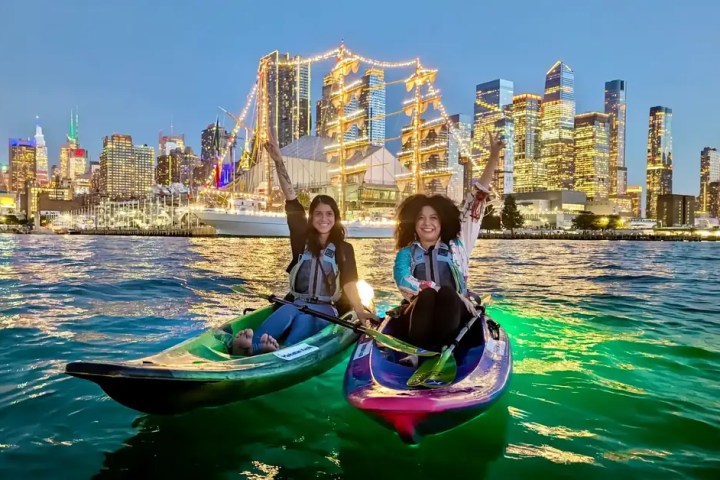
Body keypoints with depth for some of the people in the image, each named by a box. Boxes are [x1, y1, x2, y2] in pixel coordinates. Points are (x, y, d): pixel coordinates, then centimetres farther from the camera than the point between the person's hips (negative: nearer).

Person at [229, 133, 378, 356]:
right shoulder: (302, 239, 8)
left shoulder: (344, 249, 6)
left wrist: (359, 311, -25)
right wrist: (278, 162, -7)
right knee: (287, 312, -35)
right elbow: (292, 201, 0)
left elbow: (349, 283, -6)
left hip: (325, 310, 0)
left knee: (304, 318, -35)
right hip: (297, 303, 1)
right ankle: (247, 344, -62)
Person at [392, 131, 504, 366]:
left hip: (452, 314, 1)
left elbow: (474, 201, 11)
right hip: (417, 314, 0)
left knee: (447, 295, -31)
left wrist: (494, 157, 7)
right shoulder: (406, 253, 16)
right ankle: (415, 354, -45)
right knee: (427, 297, -32)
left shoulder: (456, 246, 17)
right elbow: (402, 279, -8)